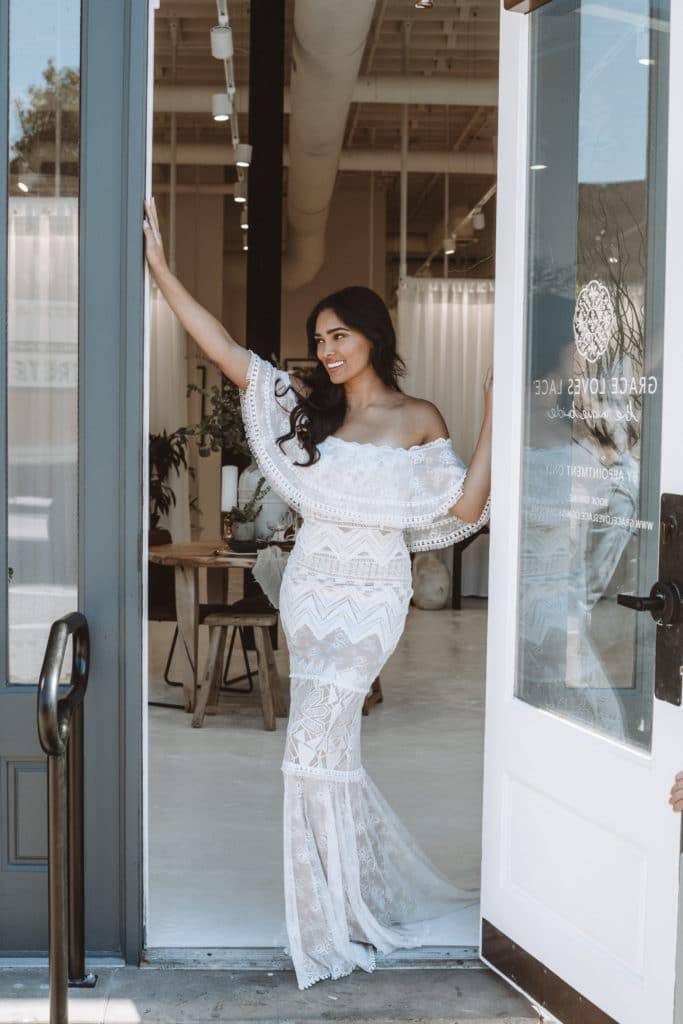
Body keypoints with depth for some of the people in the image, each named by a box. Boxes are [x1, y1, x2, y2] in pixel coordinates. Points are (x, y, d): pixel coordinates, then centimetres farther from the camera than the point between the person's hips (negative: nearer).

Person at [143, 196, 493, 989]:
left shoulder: (419, 419, 0)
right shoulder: (307, 406, 8)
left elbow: (465, 508, -7)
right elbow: (224, 349, 1)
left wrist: (493, 414, -12)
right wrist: (161, 270, -6)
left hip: (370, 597, -4)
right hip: (309, 590, 5)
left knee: (313, 748, -14)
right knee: (332, 752, 9)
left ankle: (330, 930, -1)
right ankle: (377, 891, 29)